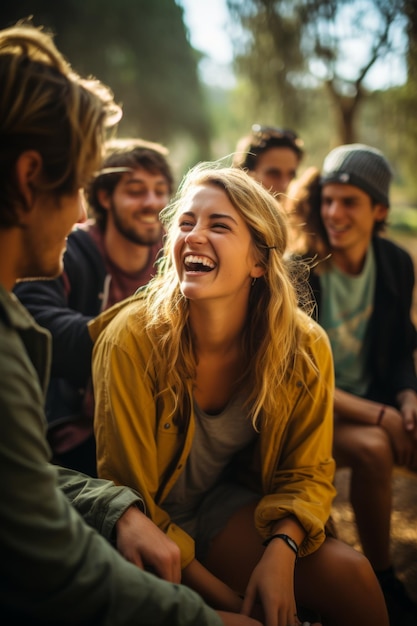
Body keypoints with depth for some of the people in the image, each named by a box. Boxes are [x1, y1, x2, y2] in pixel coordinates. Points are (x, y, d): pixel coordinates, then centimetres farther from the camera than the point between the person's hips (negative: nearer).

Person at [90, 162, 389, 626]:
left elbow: (307, 472, -1)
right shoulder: (132, 339, -24)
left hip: (227, 502, 3)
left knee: (351, 575, -17)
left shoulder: (305, 347, -15)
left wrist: (281, 549, -22)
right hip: (152, 525, -3)